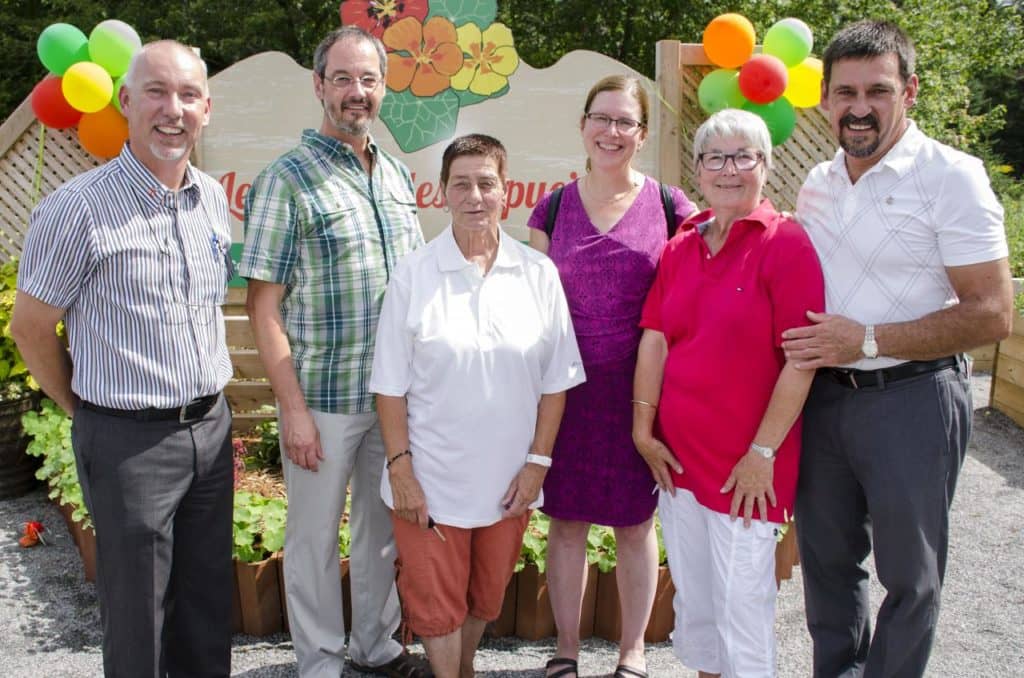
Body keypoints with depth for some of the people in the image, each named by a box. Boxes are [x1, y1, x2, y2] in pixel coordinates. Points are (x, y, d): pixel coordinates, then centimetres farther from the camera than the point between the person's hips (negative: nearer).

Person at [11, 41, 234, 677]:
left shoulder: (214, 199, 5)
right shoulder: (78, 208, -14)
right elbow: (31, 328, -6)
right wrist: (90, 410, 4)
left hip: (212, 426, 6)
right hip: (129, 440, -5)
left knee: (209, 599, 18)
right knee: (137, 611, 9)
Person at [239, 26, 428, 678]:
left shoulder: (397, 174, 8)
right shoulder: (287, 179, -10)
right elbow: (264, 306, -12)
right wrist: (293, 409, -15)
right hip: (323, 398, -5)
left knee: (386, 525, 18)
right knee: (315, 536, 9)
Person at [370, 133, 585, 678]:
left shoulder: (538, 274, -2)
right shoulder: (414, 274, -6)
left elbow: (556, 380, 1)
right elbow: (391, 385, -5)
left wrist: (538, 462, -3)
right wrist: (399, 468, -9)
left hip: (508, 480, 2)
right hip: (430, 477, -2)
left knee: (486, 597, 20)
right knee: (435, 602, 8)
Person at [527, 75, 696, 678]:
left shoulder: (670, 206, 1)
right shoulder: (554, 209, 5)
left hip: (640, 387, -1)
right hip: (568, 387, 1)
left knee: (636, 524, 10)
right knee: (566, 520, 10)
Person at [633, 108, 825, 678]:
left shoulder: (786, 242, -11)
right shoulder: (682, 246, 8)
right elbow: (655, 338, 7)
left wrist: (762, 452, -16)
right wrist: (644, 427, 2)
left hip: (747, 465, -6)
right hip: (677, 453, 6)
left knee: (742, 602, 5)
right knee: (691, 594, 19)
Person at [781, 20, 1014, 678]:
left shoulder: (950, 175, -11)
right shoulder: (817, 184, 8)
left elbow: (992, 314, -15)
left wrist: (869, 341, -20)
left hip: (912, 397, -6)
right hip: (823, 395, 6)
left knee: (910, 574, 8)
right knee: (827, 556, 18)